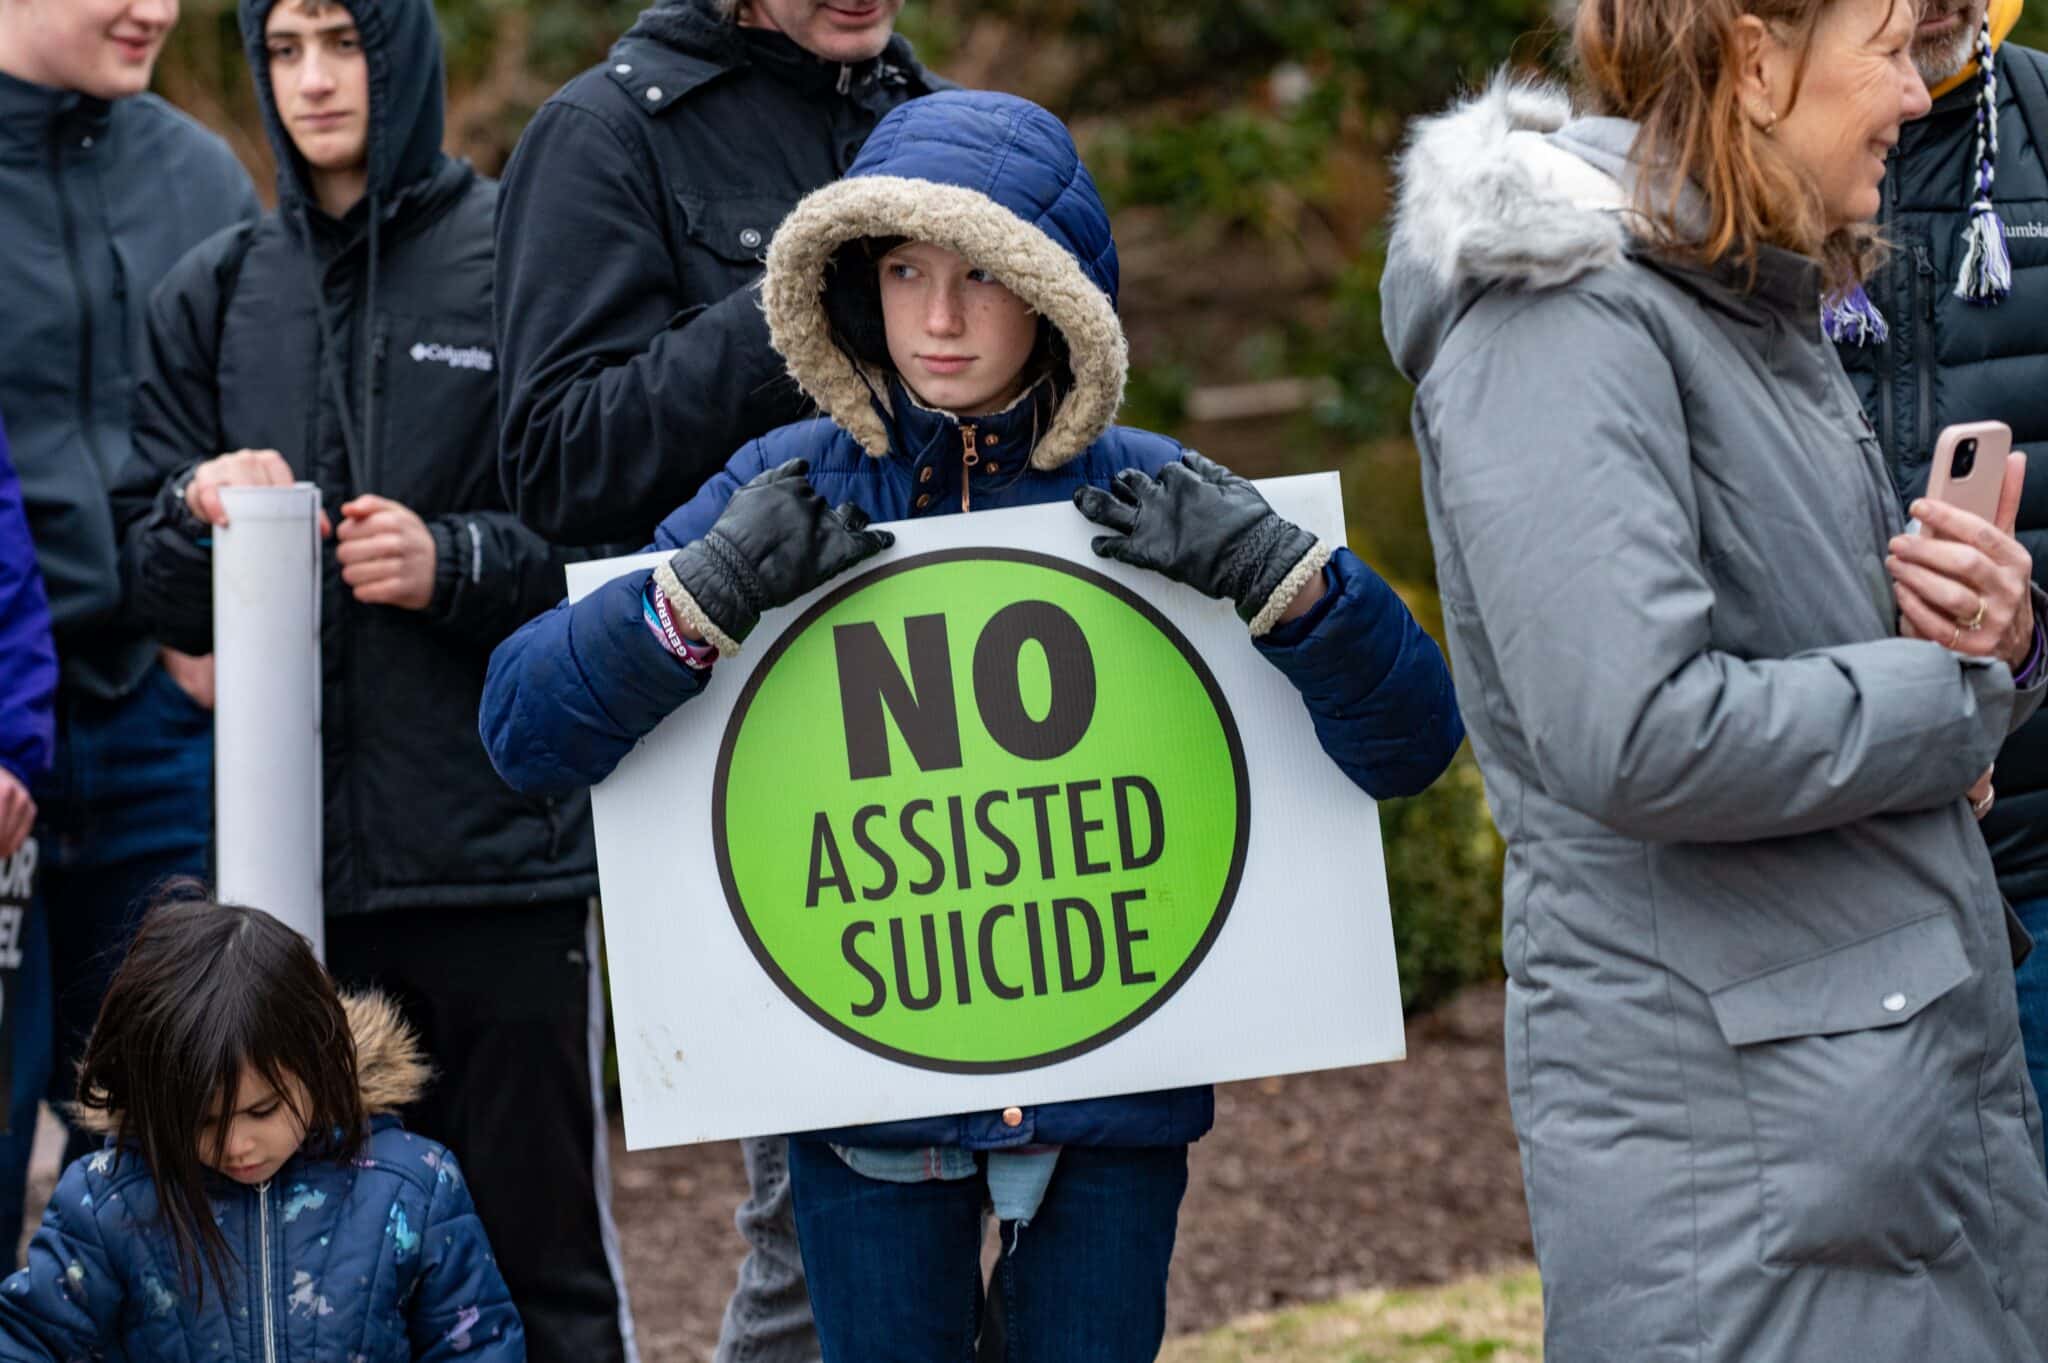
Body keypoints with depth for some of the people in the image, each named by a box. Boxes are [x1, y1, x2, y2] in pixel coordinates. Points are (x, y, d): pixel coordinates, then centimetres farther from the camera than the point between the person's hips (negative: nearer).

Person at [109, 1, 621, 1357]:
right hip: (297, 849, 4)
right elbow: (156, 584, 12)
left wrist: (455, 562, -16)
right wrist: (205, 519, -9)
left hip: (502, 845, -4)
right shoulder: (215, 296, 13)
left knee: (537, 1243, 0)